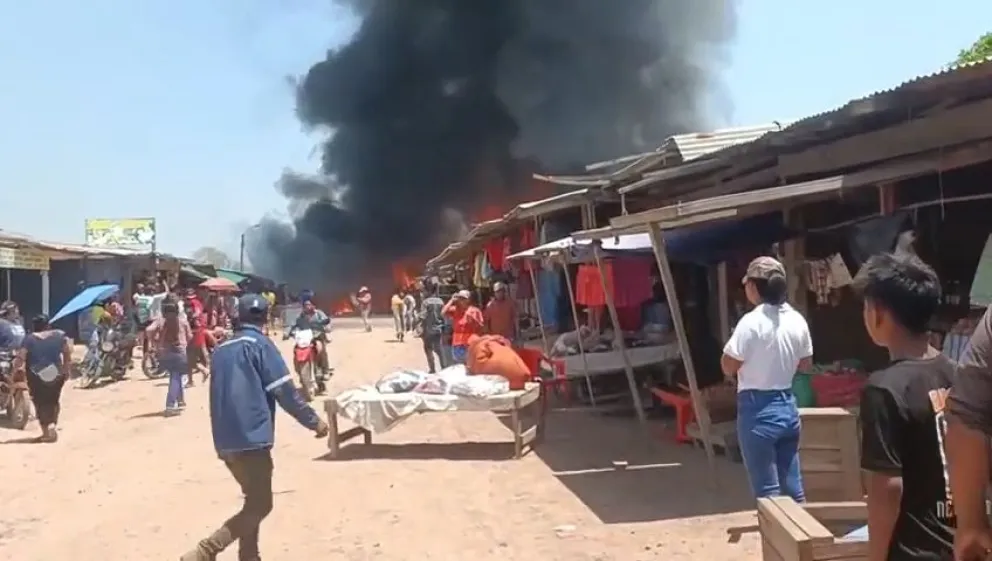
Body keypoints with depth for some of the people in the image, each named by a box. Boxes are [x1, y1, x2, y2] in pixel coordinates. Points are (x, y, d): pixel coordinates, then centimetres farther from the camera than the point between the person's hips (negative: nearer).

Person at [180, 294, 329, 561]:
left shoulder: (222, 349, 16)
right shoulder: (259, 344, -6)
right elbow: (284, 390, -10)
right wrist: (313, 421, -1)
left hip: (225, 440, 8)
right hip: (250, 437, -8)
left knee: (254, 501, 19)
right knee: (260, 506, -3)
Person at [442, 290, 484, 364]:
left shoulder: (475, 311, 0)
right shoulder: (455, 309, 9)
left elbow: (481, 327, 0)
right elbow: (443, 312, -9)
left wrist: (473, 318, -16)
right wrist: (452, 300, -3)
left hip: (470, 345, -4)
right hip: (457, 345, 4)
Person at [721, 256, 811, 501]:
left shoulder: (752, 322, -17)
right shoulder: (797, 320, 3)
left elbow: (728, 366, -13)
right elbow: (806, 362, 15)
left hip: (757, 410, -6)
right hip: (788, 406, 7)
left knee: (767, 492, 3)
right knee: (793, 488, 15)